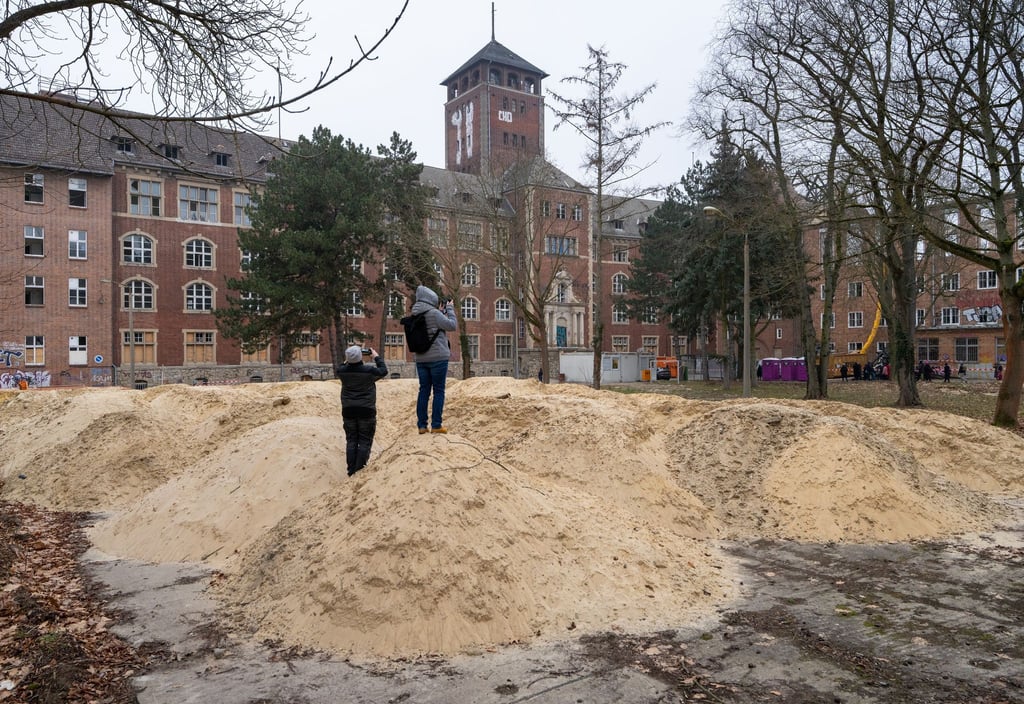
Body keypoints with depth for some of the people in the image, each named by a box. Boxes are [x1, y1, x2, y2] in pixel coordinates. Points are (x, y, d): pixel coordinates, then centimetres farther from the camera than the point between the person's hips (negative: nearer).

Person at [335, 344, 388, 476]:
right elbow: (383, 371, 5)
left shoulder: (342, 371, -5)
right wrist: (376, 357, 15)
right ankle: (360, 469, 1)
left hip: (348, 410, 3)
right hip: (366, 410, -3)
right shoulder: (369, 370, -14)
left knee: (351, 440, 12)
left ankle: (351, 470, 12)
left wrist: (347, 361, 20)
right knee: (365, 441, 5)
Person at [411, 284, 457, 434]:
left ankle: (421, 425, 10)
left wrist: (441, 311, 14)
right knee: (438, 391, 1)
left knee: (424, 390, 10)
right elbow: (451, 325, -11)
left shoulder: (415, 315, 9)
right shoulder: (433, 313, -13)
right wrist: (449, 308, 0)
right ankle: (436, 425, 1)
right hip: (438, 357, -7)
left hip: (421, 358, 7)